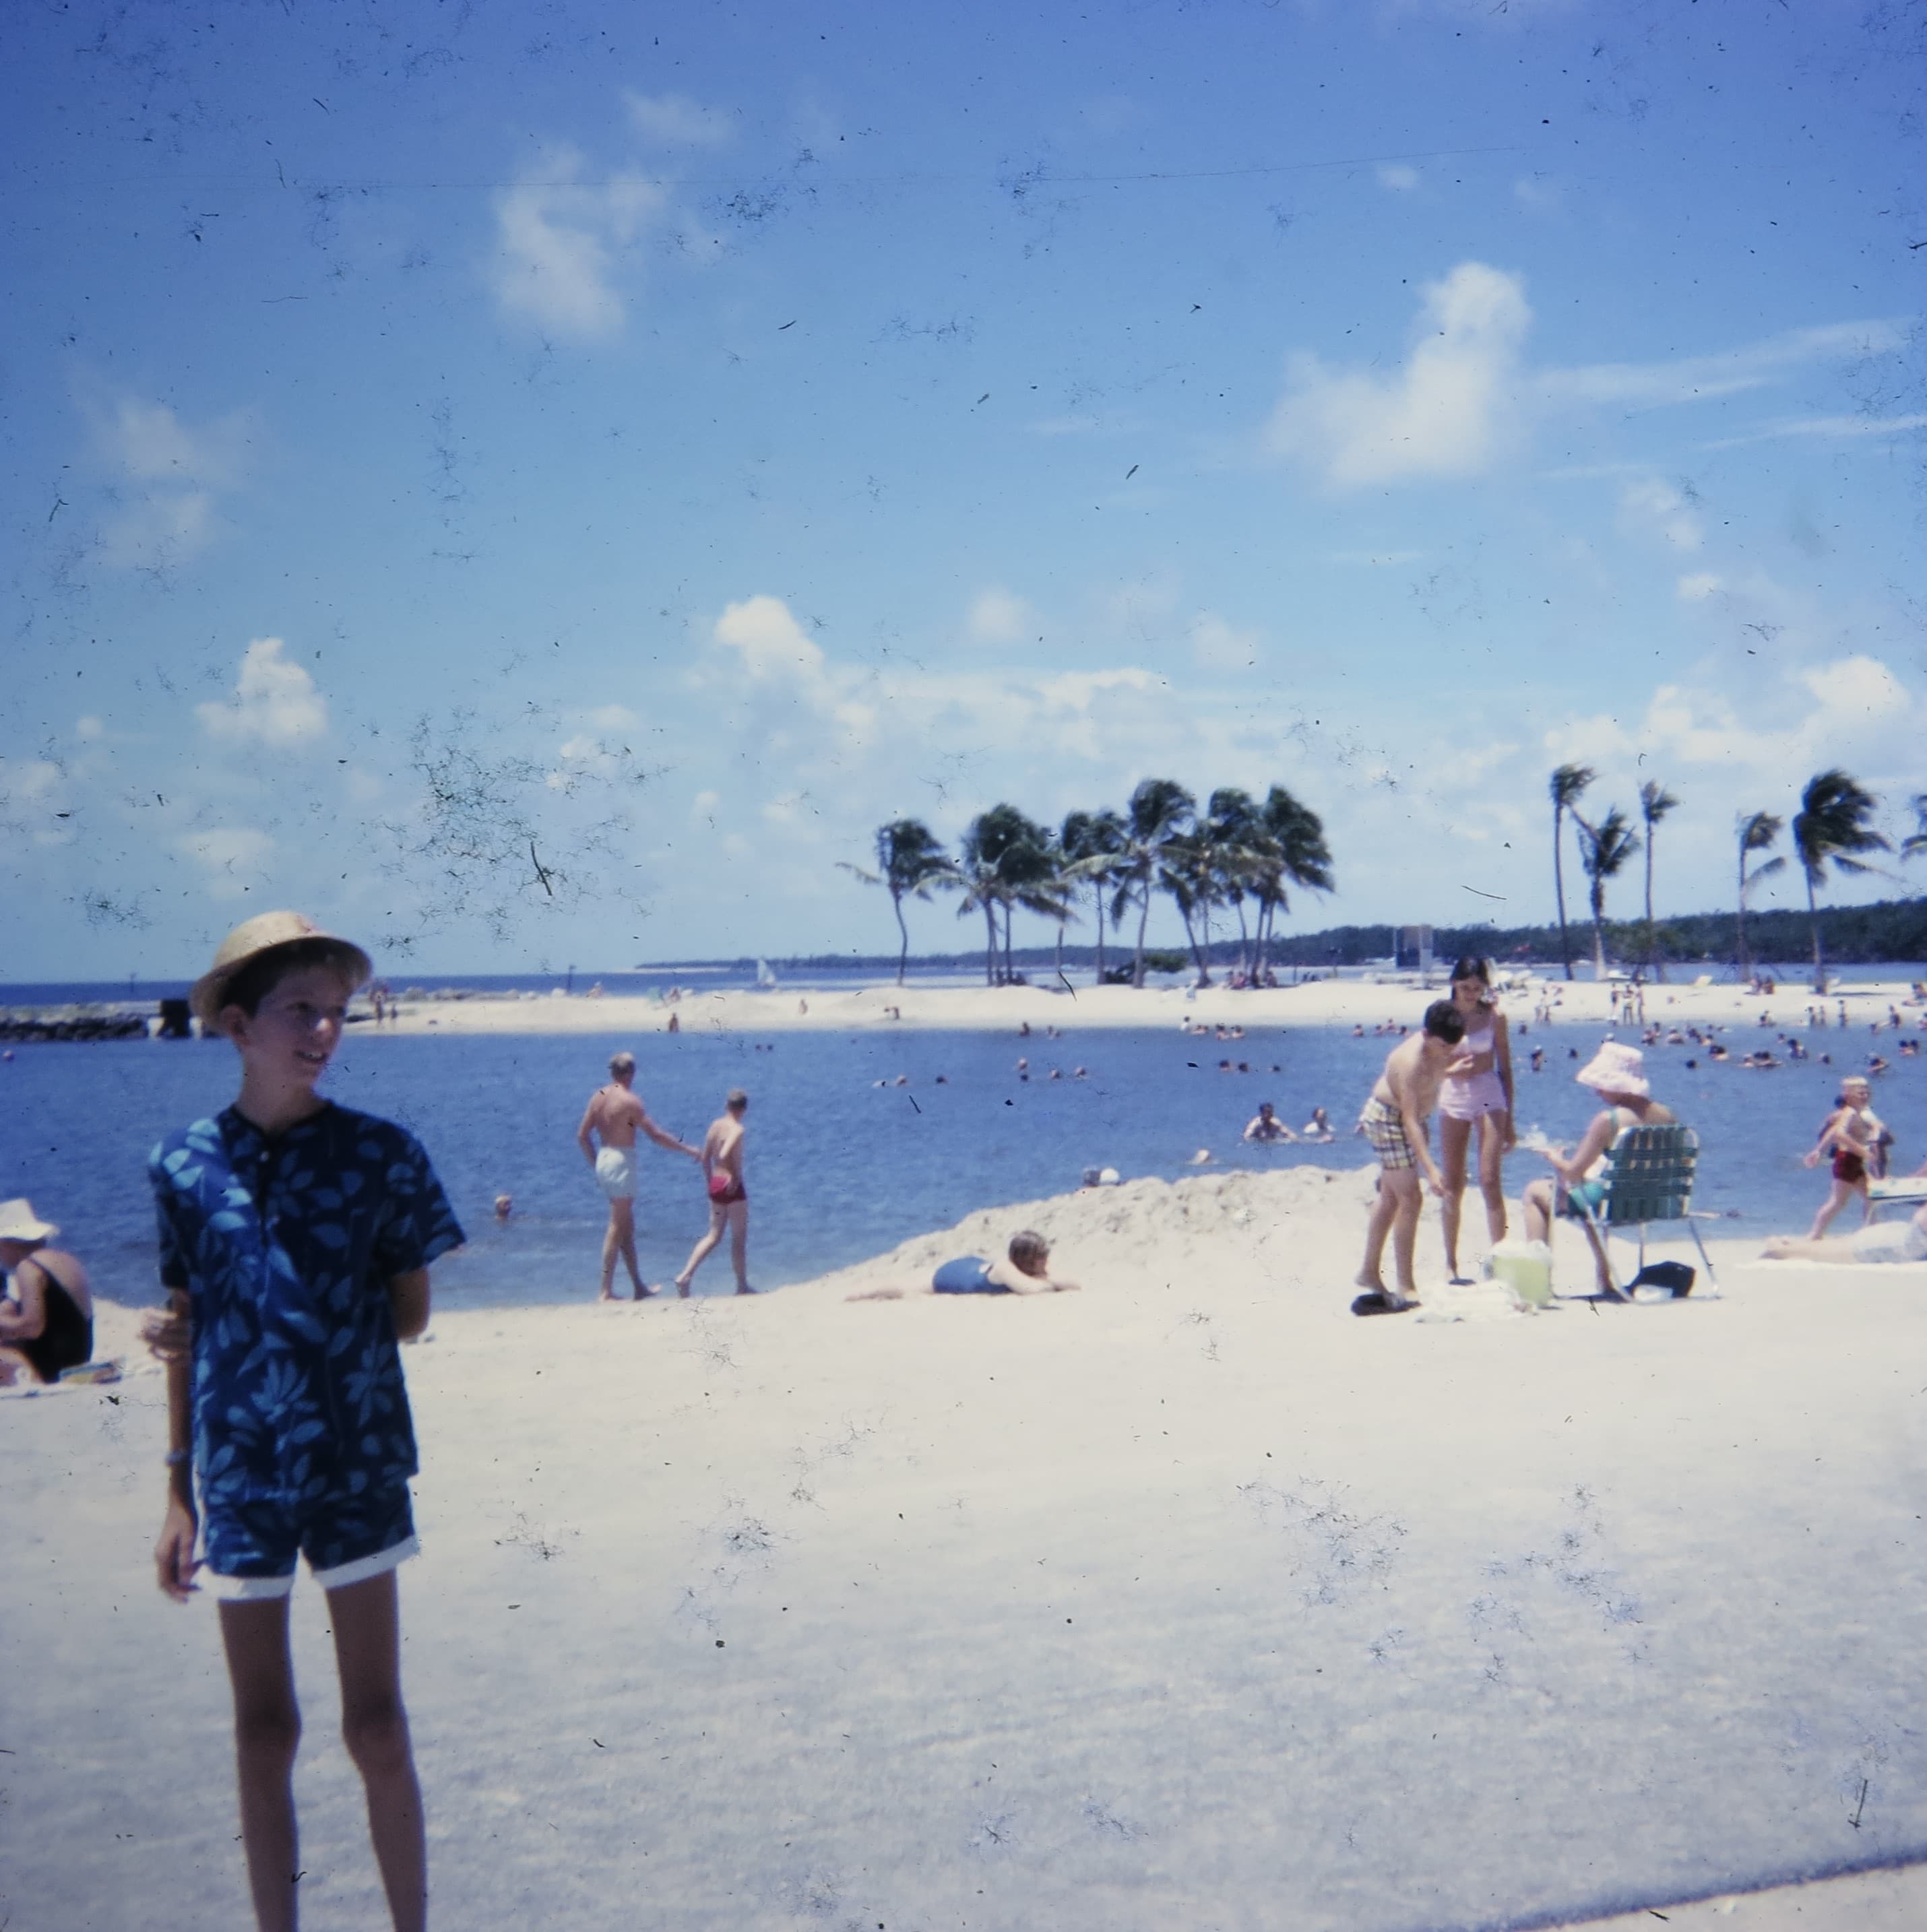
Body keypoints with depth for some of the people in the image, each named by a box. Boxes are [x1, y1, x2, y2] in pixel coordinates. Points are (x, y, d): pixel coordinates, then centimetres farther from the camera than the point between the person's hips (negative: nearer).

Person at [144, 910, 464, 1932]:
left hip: (356, 1464, -1)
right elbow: (187, 1336, 5)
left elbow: (409, 1313, 1)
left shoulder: (380, 1153, -5)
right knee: (263, 1734, 10)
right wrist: (180, 1494, 5)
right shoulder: (184, 1164, -1)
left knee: (376, 1727, 5)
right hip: (239, 1473, 1)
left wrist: (286, 1331, -6)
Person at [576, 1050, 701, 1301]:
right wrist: (687, 1149, -5)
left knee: (627, 1226, 15)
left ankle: (639, 1287, 21)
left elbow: (582, 1136, 10)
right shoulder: (630, 1100, -15)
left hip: (604, 1160, 8)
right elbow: (656, 1135, -15)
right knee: (617, 1228, -4)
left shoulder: (598, 1097, 7)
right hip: (622, 1162, -8)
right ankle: (606, 1292, -4)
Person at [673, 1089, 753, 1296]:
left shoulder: (715, 1124, 6)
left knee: (714, 1236, 14)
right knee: (739, 1237, 7)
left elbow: (705, 1157, 9)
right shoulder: (737, 1130, -15)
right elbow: (725, 1155, -30)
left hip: (715, 1185, 7)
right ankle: (742, 1286, 15)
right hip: (732, 1187, -7)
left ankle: (685, 1276, 2)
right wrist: (735, 1178, -17)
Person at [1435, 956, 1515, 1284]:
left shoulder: (1494, 1016, -1)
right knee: (1453, 1185, 5)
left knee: (1490, 1181, -9)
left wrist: (1509, 1119, 6)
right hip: (1452, 1096, 1)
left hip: (1489, 1095, -1)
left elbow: (1505, 1068, 5)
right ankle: (1450, 1263, 14)